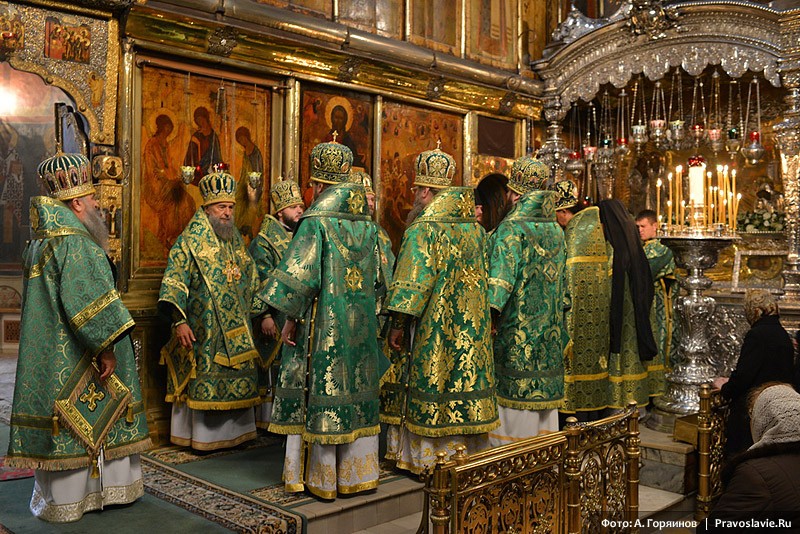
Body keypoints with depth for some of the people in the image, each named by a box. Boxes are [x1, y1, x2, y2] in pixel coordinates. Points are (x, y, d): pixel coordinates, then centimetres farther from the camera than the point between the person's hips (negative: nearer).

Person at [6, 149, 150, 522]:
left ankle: (59, 496, 25)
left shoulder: (41, 240, 12)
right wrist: (107, 348, -18)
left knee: (65, 425, 15)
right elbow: (86, 304, -24)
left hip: (52, 356, 9)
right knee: (78, 421, 3)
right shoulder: (74, 245, -19)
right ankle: (65, 502, 14)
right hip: (74, 360, -9)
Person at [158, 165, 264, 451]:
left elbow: (252, 283, 19)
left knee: (236, 381, 9)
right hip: (202, 331, -6)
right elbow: (174, 282, -14)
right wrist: (179, 321, -24)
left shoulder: (236, 240, 12)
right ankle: (200, 436, 11)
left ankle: (232, 432, 21)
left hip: (236, 331, 6)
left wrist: (262, 314, 15)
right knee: (204, 382, 0)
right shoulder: (190, 240, -7)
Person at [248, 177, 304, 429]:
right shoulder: (263, 242, -7)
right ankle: (267, 421, 9)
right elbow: (260, 282, -13)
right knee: (273, 368, -1)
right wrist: (265, 316, -19)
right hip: (276, 318, -7)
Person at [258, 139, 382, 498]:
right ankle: (357, 473, 22)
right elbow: (379, 276, 12)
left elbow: (299, 274, -17)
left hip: (322, 325, -6)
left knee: (320, 393, 3)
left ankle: (320, 478, 12)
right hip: (360, 327, 6)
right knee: (355, 391, 13)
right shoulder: (366, 223, 7)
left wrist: (290, 318, -8)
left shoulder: (316, 222, -12)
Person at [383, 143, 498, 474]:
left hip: (433, 328, -7)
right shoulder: (475, 228, 7)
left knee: (430, 391, 4)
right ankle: (465, 450, 24)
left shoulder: (422, 230, -16)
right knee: (462, 378, 14)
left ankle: (427, 457, 14)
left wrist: (398, 325, -12)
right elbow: (485, 279, 13)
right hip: (470, 330, 7)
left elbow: (411, 284, -19)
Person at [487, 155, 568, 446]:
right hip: (550, 339, 7)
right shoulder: (556, 230, 9)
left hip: (515, 335, -7)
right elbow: (562, 283, 15)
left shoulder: (512, 229, -12)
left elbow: (501, 277, -21)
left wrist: (489, 317, -21)